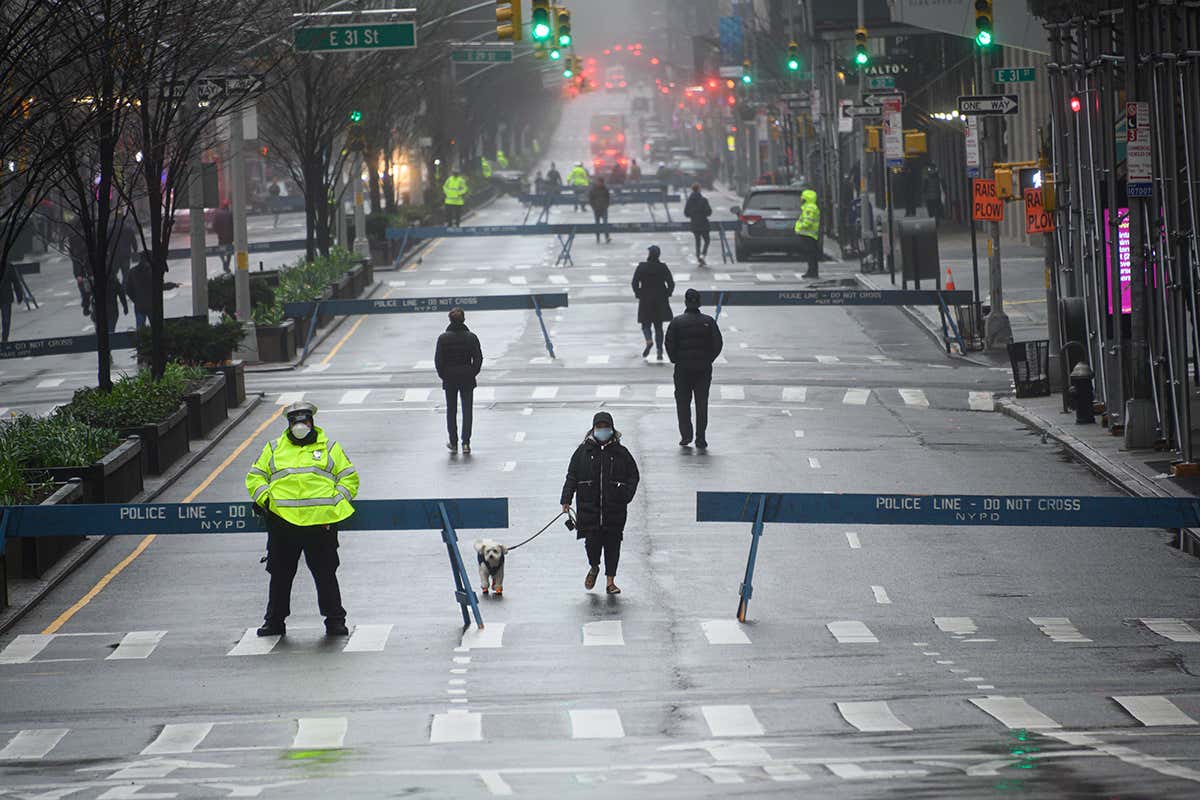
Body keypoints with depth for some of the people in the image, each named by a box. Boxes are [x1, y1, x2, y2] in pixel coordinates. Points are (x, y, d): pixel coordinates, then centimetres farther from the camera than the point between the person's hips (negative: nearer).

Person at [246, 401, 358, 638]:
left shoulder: (329, 449, 12)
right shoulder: (274, 449, 15)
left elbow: (349, 478, 12)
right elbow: (255, 477, 16)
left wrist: (335, 502, -2)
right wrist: (265, 499, -1)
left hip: (321, 522, -2)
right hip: (282, 520, 2)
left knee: (325, 574, 0)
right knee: (280, 574, 6)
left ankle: (335, 620, 7)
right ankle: (275, 620, 16)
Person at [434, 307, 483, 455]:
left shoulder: (443, 338, -9)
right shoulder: (471, 337, -7)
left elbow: (438, 360, -7)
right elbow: (478, 358, -4)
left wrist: (443, 375, 6)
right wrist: (472, 373, 8)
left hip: (449, 379, 0)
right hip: (467, 379, 0)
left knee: (451, 411, 11)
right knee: (467, 410, 5)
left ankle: (453, 443, 14)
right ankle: (466, 443, -1)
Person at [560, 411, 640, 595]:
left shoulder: (620, 452, 5)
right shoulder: (583, 452, 4)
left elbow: (633, 476, 7)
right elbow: (572, 477, 6)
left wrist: (626, 494, -9)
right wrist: (566, 499, -2)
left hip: (614, 508, 0)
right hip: (589, 507, 0)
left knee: (612, 543, 3)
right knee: (591, 541, -3)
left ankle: (610, 581, 12)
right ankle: (594, 567, 29)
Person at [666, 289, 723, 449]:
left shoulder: (677, 322, -6)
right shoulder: (708, 322, -3)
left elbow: (669, 344, -8)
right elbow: (718, 344, -4)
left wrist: (676, 360, 5)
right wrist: (709, 359, 7)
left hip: (683, 369, -1)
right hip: (704, 368, 1)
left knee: (683, 402, 11)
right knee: (702, 404, 6)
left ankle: (686, 435, 5)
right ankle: (700, 439, 4)